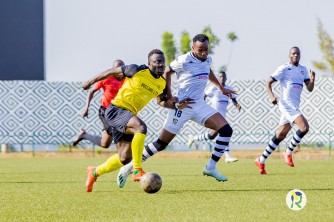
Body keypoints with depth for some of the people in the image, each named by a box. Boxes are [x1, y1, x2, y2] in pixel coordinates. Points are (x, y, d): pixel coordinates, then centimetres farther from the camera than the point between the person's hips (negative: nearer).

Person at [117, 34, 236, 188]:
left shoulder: (208, 59, 6)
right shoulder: (184, 61, -15)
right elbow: (166, 72, -3)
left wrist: (221, 88, 34)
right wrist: (169, 98, -9)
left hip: (199, 105, 7)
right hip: (182, 106, -6)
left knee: (226, 130, -9)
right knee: (162, 143, -6)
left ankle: (210, 168, -2)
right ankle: (130, 167, 7)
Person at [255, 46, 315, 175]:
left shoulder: (303, 70, 15)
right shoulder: (284, 69, -4)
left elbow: (309, 89, 11)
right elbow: (268, 83, -4)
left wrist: (312, 80, -11)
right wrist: (272, 96, -21)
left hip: (295, 106, 7)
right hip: (286, 104, -7)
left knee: (280, 136, 10)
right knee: (304, 127, -22)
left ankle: (261, 161, 18)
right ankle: (288, 153, -7)